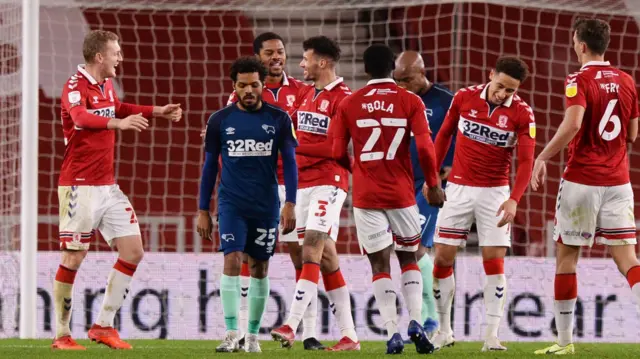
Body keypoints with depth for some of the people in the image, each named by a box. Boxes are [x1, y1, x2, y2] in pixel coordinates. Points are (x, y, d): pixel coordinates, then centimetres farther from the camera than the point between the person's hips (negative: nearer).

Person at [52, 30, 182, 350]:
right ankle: (61, 334, 3)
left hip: (108, 186, 8)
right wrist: (119, 122, -53)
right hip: (80, 187, -8)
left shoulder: (107, 85, 12)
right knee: (73, 257, -5)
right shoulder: (75, 87, -14)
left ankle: (103, 325, 11)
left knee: (132, 251, 3)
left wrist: (157, 111, 36)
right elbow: (81, 116, -37)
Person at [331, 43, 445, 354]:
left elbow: (337, 152, 1)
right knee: (409, 259, 15)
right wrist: (433, 185, 3)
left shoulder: (349, 104, 1)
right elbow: (424, 147, -9)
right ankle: (415, 322, -2)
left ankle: (392, 333, -9)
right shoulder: (410, 102, -2)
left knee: (380, 264, 2)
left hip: (366, 196, 0)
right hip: (401, 194, 0)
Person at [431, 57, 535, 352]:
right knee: (443, 257, 0)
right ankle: (443, 331, 12)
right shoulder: (464, 98, -5)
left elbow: (526, 161, -15)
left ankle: (491, 335, -4)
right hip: (458, 188, 2)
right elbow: (444, 135, 9)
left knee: (494, 261, -8)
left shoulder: (522, 114, -11)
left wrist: (514, 199, -28)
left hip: (495, 193, -2)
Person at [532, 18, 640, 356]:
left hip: (581, 181, -4)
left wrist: (542, 157, -15)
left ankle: (565, 340, 12)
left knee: (566, 257, 8)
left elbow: (572, 125, -24)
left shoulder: (579, 81, -9)